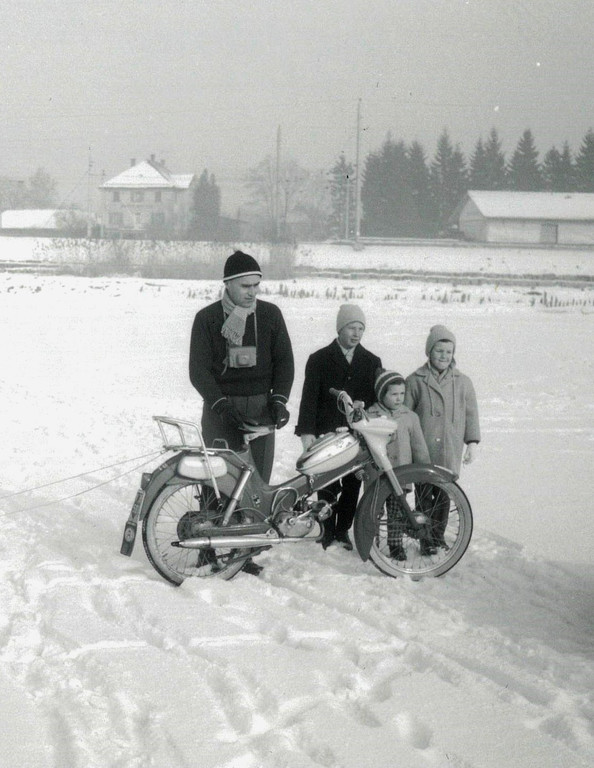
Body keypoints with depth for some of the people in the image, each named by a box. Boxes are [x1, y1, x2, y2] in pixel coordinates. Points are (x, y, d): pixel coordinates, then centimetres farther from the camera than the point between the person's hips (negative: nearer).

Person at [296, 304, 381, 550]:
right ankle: (327, 534, 11)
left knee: (352, 486, 7)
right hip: (326, 433, -3)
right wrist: (307, 431, -14)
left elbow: (377, 398, 10)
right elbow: (309, 396, -5)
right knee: (328, 487, 0)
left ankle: (343, 531, 22)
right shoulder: (319, 359, 1)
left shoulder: (371, 362, 9)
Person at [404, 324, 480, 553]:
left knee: (443, 496, 7)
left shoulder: (462, 382, 8)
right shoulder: (415, 381, 1)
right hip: (422, 453, -2)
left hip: (450, 454, 2)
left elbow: (471, 414, 11)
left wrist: (472, 442, 4)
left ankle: (438, 535, 21)